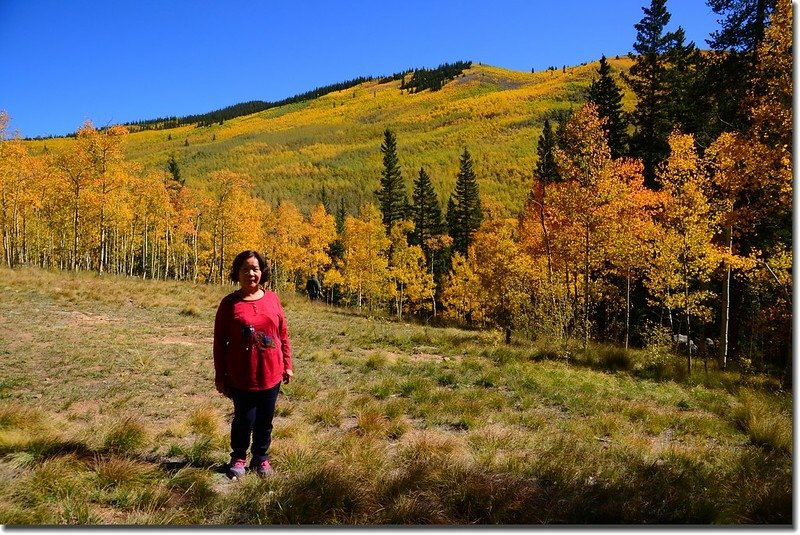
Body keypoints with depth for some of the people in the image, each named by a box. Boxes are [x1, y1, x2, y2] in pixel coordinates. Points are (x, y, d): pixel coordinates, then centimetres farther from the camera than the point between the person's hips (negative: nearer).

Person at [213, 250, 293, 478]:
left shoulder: (272, 299, 1)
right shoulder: (229, 303, -7)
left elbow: (283, 334, 7)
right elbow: (220, 342, -3)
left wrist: (287, 365, 8)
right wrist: (220, 376, -2)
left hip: (271, 374, 3)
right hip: (241, 377, -2)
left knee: (265, 421, 13)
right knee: (244, 420, 6)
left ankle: (261, 458, 34)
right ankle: (238, 458, 31)